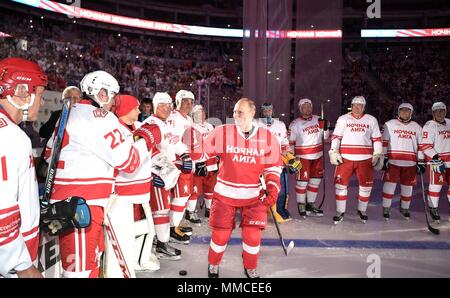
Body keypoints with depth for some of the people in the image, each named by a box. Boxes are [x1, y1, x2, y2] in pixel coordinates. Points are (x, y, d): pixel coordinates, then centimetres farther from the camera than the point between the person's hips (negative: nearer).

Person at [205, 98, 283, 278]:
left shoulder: (267, 138, -5)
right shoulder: (222, 132, -10)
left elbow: (273, 167, 2)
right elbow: (205, 150, 5)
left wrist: (273, 190, -6)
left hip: (253, 196, 1)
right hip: (225, 194, -1)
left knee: (253, 236, 1)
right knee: (221, 234, 5)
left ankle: (250, 269, 31)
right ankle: (213, 265, 35)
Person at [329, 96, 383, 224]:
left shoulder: (371, 120, 10)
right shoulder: (343, 119, 7)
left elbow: (377, 139, 11)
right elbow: (336, 137, 5)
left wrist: (377, 155, 4)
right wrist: (334, 152, -6)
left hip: (365, 159, 1)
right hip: (345, 158, -1)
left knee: (366, 186, 7)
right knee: (340, 184, -3)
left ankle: (362, 211, 27)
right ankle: (340, 212, 10)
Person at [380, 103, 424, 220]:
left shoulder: (417, 127, 12)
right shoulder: (389, 124, 3)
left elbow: (421, 146, 12)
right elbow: (384, 142, -1)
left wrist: (420, 162, 6)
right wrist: (384, 158, -7)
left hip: (410, 163, 3)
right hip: (393, 161, -3)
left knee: (407, 186, 8)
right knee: (390, 184, -3)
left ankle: (404, 208, 26)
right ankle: (386, 209, 9)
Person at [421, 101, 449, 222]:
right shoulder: (429, 126, -9)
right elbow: (425, 146, -15)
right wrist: (435, 158, -23)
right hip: (436, 160, -6)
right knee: (436, 185, -2)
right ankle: (433, 209, 11)